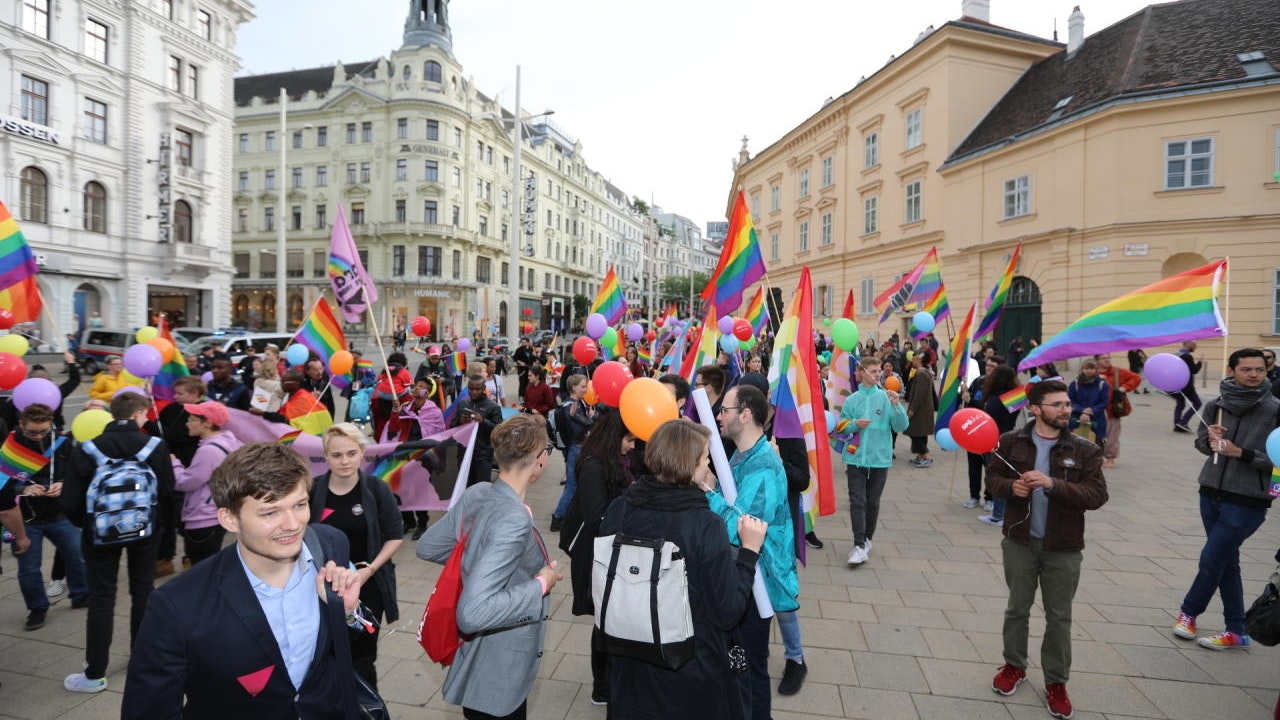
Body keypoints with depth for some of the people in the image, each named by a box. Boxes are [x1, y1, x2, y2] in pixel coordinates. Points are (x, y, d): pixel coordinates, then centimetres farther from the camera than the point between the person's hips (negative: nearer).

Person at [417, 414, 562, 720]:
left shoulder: (476, 493, -7)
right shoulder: (514, 522, -32)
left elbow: (427, 547, 6)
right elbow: (472, 613, -35)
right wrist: (540, 585, -24)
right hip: (499, 670, -8)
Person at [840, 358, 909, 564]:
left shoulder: (886, 397, -3)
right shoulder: (852, 400, -1)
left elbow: (901, 426, -7)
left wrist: (896, 406, -21)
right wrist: (854, 424, -15)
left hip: (880, 458, 0)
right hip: (856, 457, 0)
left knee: (873, 502, 12)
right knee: (857, 502, -5)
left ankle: (867, 539, 29)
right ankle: (860, 546, -4)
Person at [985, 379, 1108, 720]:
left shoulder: (1085, 450, -8)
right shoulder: (1012, 442, -5)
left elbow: (1097, 496, -14)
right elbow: (993, 476, 4)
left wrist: (1053, 484, -28)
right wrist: (1010, 486, -17)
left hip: (1064, 548, 0)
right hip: (1020, 541, 1)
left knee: (1059, 617, 11)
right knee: (1017, 608, 16)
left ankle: (1056, 682, 28)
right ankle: (1014, 665, 36)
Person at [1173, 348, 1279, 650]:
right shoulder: (1215, 406, 0)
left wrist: (1241, 453, -23)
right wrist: (1209, 438, -9)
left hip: (1247, 502, -4)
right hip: (1211, 494, 4)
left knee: (1211, 560, 1)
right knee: (1227, 562, 12)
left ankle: (1188, 611, 25)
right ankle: (1236, 631, 25)